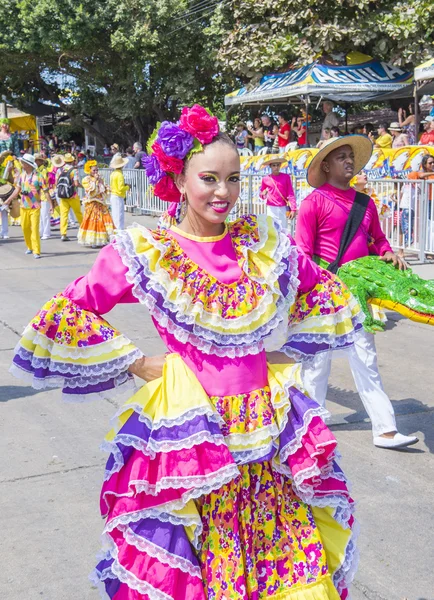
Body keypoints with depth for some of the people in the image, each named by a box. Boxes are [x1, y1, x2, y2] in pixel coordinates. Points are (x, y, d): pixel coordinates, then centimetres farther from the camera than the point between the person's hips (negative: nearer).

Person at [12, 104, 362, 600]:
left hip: (270, 430, 3)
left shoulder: (262, 242, 2)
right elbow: (62, 318, -7)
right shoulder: (145, 253, -7)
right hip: (188, 437, -3)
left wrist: (278, 346, 8)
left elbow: (328, 293, 16)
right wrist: (139, 365, -6)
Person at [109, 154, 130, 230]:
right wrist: (127, 187, -4)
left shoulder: (113, 174, 9)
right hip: (118, 197, -9)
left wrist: (124, 185, 11)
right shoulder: (120, 175, -16)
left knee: (114, 215, 13)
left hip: (112, 196, 9)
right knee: (119, 216, -6)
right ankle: (120, 230, -6)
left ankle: (114, 230, 18)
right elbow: (121, 188, -22)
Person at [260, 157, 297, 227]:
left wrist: (293, 209, -7)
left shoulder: (286, 177, 1)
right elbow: (261, 194, 15)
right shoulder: (265, 179, 3)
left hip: (283, 209, 0)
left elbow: (291, 194, 0)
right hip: (271, 209, 0)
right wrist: (263, 194, -9)